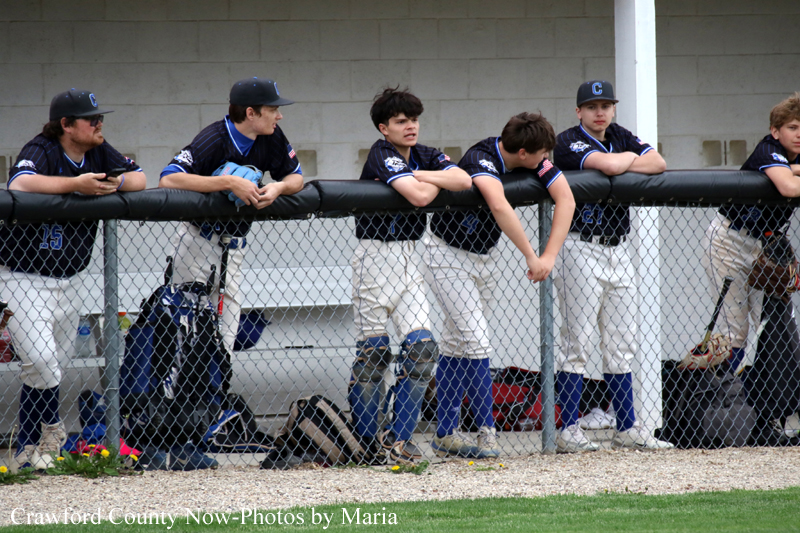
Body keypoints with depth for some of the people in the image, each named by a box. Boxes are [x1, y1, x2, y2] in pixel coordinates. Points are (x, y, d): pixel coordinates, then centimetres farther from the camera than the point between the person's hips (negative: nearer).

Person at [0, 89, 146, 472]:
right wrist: (76, 184, -42)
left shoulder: (99, 152, 3)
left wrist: (115, 183, -21)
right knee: (40, 358, -17)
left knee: (53, 364, 10)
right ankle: (51, 429, 6)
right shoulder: (41, 152, -19)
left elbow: (139, 178, 1)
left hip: (71, 278, 7)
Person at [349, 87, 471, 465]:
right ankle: (366, 439, 6)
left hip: (408, 257, 7)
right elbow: (419, 196, -25)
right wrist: (437, 181, -5)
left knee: (422, 346, -3)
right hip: (376, 254, -7)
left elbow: (463, 181, -5)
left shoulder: (424, 156, 9)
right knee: (373, 350, -2)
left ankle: (399, 436, 0)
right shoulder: (383, 155, -13)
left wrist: (425, 175, -14)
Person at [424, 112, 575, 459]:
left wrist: (550, 256, -26)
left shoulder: (534, 162, -11)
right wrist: (531, 258, -46)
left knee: (457, 345, 10)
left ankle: (446, 434, 12)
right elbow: (500, 206, -50)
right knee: (476, 341, -15)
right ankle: (487, 431, -11)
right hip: (449, 257, -7)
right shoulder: (481, 160, -33)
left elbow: (566, 200, -15)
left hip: (485, 256, 7)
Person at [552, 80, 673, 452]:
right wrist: (631, 157, -4)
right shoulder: (569, 142, -9)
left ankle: (627, 429, 12)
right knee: (578, 342, -8)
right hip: (582, 250, -7)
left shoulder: (619, 137, 13)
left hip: (618, 250, 7)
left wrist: (620, 165, -11)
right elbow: (607, 165, -25)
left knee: (621, 344, 8)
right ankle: (568, 430, -6)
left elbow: (657, 163, 2)